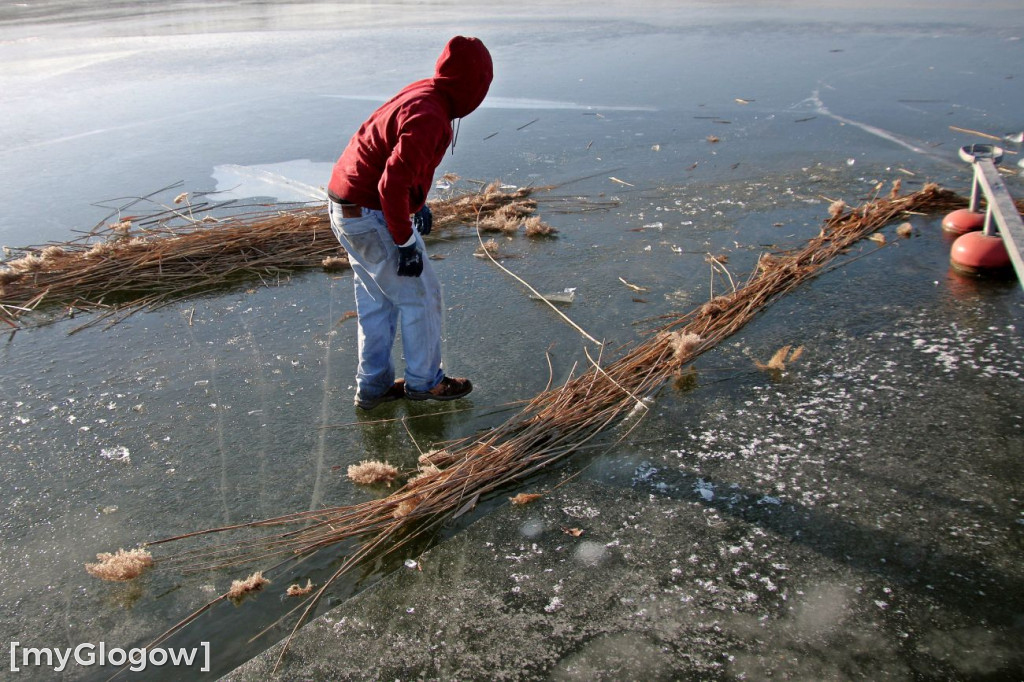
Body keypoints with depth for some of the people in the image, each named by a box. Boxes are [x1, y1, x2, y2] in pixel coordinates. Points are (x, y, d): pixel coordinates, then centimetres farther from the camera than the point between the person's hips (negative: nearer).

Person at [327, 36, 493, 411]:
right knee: (420, 295, 5)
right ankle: (424, 382, 20)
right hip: (370, 217, -10)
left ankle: (373, 386, 29)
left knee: (377, 301, 18)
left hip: (347, 208, 10)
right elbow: (393, 183, -30)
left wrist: (418, 205, 22)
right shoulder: (428, 116, -24)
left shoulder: (422, 95, 7)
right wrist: (405, 243, -22)